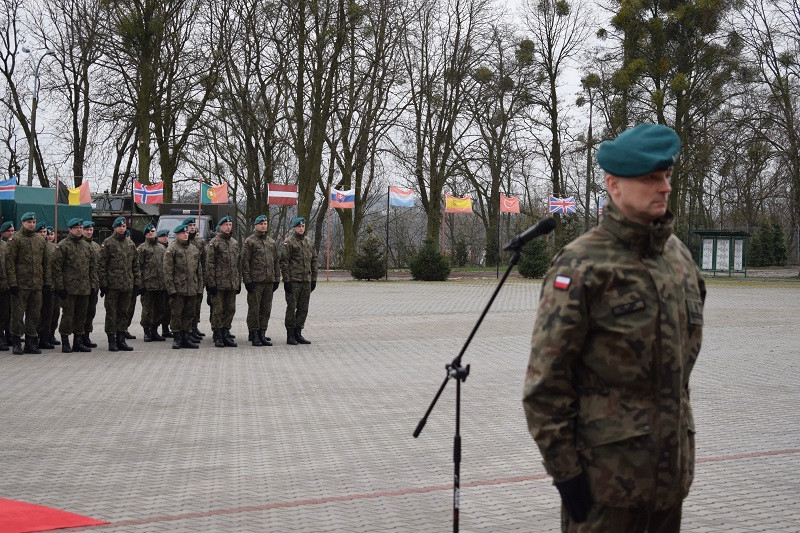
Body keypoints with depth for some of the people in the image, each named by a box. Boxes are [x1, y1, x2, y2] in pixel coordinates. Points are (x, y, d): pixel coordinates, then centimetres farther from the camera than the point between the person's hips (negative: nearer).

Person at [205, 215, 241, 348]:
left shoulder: (235, 243, 15)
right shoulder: (214, 242, -5)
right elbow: (209, 264, -8)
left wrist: (239, 282, 15)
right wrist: (211, 283, -14)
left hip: (232, 284, 6)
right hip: (219, 283, -6)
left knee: (230, 309, 8)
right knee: (217, 310, -1)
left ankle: (226, 334, 18)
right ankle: (217, 336, 5)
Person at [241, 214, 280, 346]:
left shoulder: (272, 242, 15)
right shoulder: (249, 242, -2)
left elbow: (277, 261, 18)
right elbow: (245, 262, -6)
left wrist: (277, 279, 11)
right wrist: (247, 280, -12)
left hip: (269, 281, 5)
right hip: (255, 281, -5)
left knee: (266, 309, 8)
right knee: (254, 308, -2)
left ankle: (262, 334, 15)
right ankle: (254, 335, 4)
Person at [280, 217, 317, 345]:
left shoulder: (309, 242, 15)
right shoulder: (288, 242, -5)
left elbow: (314, 261, 20)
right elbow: (284, 262, -9)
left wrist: (313, 279, 14)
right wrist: (286, 280, -14)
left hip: (306, 281, 6)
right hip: (293, 281, -6)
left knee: (303, 308, 8)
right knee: (292, 307, -3)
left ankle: (298, 333, 16)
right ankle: (290, 335, 3)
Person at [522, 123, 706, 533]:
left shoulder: (678, 255, 9)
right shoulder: (581, 267, -14)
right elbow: (546, 379, -15)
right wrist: (563, 466, -15)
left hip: (673, 465, 7)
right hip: (605, 471, -7)